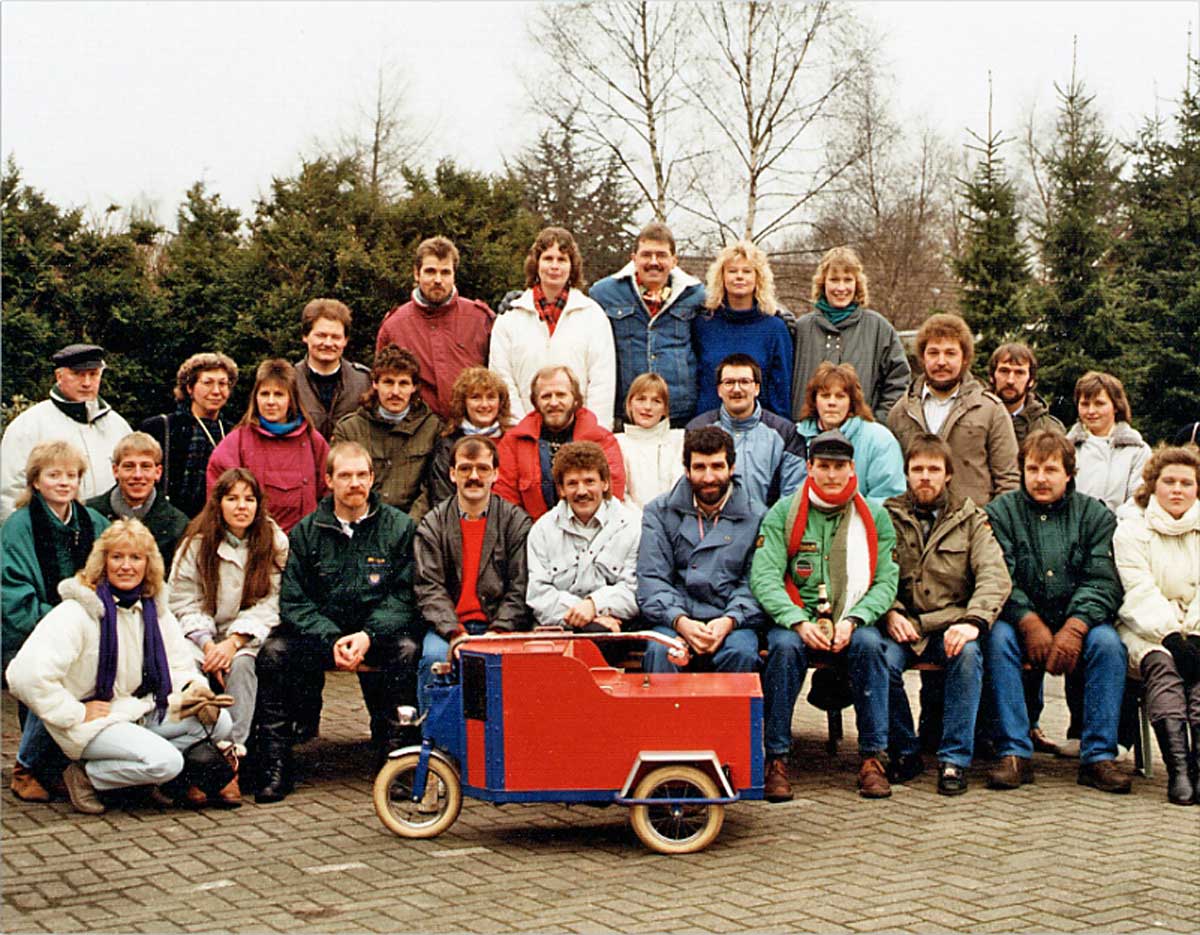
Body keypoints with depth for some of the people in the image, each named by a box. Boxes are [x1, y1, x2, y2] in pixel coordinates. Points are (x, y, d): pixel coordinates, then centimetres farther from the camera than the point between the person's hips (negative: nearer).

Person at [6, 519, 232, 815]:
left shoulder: (154, 610, 7)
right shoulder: (78, 612, -17)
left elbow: (178, 666, 13)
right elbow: (26, 674, -26)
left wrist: (189, 689, -11)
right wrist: (76, 714, -20)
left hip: (139, 711, 7)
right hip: (94, 722, -7)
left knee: (219, 721, -8)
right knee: (165, 762, -28)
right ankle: (85, 775, -5)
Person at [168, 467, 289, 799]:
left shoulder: (274, 542, 2)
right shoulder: (197, 543, 3)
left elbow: (267, 605, -4)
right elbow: (183, 602, -2)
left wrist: (234, 641, -19)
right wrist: (207, 643, -18)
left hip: (248, 636, -1)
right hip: (202, 635, 1)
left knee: (241, 663, -34)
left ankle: (231, 756, -38)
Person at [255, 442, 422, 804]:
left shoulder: (399, 526, 2)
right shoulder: (306, 532, 5)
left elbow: (404, 597, -5)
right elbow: (293, 601, -2)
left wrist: (367, 636, -21)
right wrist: (332, 640, -19)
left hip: (378, 633, -1)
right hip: (320, 634, 2)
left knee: (407, 649, -33)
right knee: (274, 650, -26)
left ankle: (392, 757, -20)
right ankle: (275, 767, -19)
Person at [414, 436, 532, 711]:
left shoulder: (516, 521, 7)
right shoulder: (433, 524, 8)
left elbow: (520, 589, 1)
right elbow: (429, 588, -1)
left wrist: (498, 633, -14)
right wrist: (455, 633, -17)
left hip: (499, 624, 0)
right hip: (449, 624, 1)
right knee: (435, 656, -30)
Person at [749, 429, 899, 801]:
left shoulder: (874, 516, 8)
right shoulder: (782, 514, 3)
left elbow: (886, 580, 1)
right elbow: (764, 578, -7)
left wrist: (852, 621, -16)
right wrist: (800, 623, -22)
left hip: (853, 621, 1)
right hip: (795, 618, -1)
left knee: (868, 643, -31)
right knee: (784, 645, -33)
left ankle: (873, 759, -22)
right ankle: (776, 759, -25)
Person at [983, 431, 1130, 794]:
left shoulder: (1094, 514, 6)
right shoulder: (1001, 511, 3)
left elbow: (1103, 582, -5)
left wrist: (1075, 628, -21)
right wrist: (1029, 622, -24)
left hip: (1078, 622, 1)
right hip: (1019, 618, -1)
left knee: (1108, 642, -28)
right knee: (999, 638, -31)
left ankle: (1099, 756, -24)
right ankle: (1014, 754, -30)